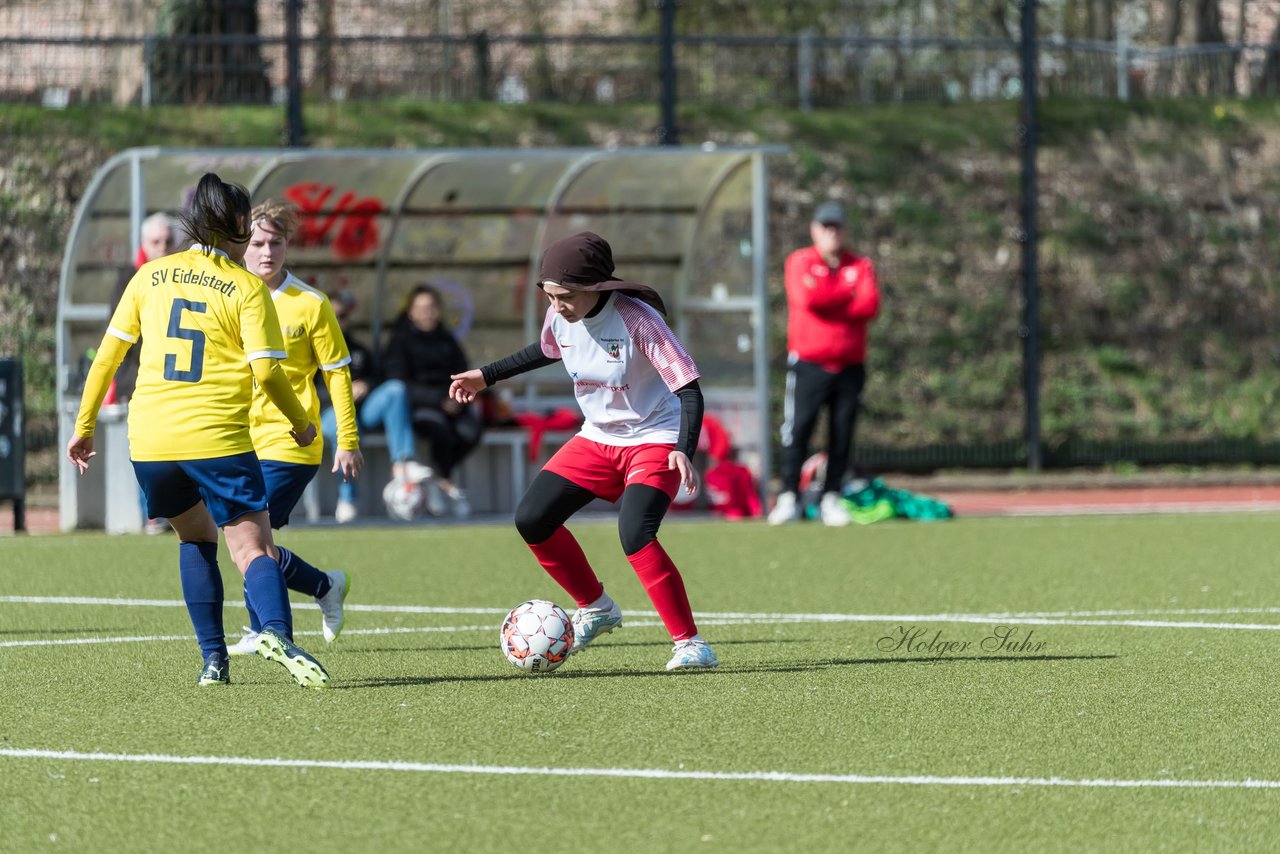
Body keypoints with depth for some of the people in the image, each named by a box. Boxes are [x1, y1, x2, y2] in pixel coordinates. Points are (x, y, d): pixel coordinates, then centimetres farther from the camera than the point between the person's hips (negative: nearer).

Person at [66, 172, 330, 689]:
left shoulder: (151, 276, 10)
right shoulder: (246, 288, -1)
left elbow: (108, 354, 11)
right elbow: (266, 372, -7)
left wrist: (84, 426, 18)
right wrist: (301, 423, 9)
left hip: (149, 439, 4)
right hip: (217, 441, -4)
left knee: (196, 536, 24)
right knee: (253, 551, -5)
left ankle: (213, 659, 14)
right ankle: (277, 631, -35)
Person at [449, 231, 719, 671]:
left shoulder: (636, 319, -27)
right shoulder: (560, 317, -8)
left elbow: (689, 389, -27)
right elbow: (547, 350, 18)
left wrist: (684, 451, -41)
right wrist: (487, 376, 21)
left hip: (655, 439, -7)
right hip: (598, 437, 7)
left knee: (635, 535, -28)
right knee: (532, 519, 0)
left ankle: (690, 644, -18)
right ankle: (596, 608, 22)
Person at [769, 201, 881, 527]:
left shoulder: (861, 266, 11)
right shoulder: (800, 262, 4)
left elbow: (870, 306, -6)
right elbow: (807, 297, -15)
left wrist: (827, 302, -11)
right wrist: (848, 294, -6)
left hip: (849, 366, 2)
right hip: (808, 363, -2)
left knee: (842, 435, 2)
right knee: (797, 430, -9)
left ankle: (831, 498, 9)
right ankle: (789, 497, -7)